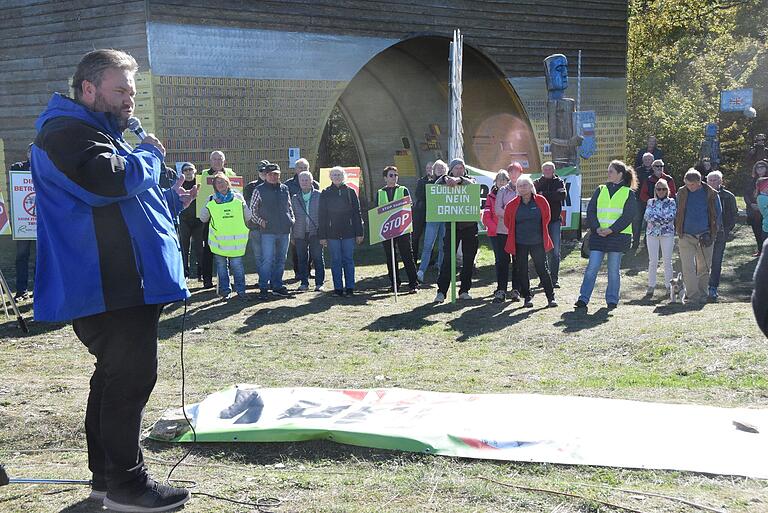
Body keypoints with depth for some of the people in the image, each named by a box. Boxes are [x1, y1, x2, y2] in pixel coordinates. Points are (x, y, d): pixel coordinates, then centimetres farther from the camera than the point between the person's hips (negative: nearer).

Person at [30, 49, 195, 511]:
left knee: (116, 378, 15)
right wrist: (150, 155, -9)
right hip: (109, 287, -11)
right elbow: (112, 179, -28)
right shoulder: (67, 131, -10)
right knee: (130, 380, -8)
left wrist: (171, 200, 19)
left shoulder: (101, 134, 25)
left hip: (123, 285, 11)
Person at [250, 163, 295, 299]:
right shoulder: (259, 190, -1)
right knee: (267, 260, -9)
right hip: (268, 231, -5)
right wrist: (260, 221, -6)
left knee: (281, 260, 10)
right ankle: (263, 288, -4)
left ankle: (277, 286, 19)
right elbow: (252, 209, 4)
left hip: (284, 230, 5)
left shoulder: (284, 189, 12)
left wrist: (292, 219, 10)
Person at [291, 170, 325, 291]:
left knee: (318, 258, -1)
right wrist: (292, 235, 9)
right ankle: (304, 283, 14)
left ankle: (319, 283, 5)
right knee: (302, 259, 6)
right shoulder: (295, 198, 10)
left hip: (315, 232, -3)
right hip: (300, 233, 3)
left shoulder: (319, 196, 2)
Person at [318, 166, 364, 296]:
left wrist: (359, 233, 0)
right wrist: (322, 236, -1)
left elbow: (357, 213, 5)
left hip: (348, 232, 0)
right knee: (336, 261, 3)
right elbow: (322, 216, 4)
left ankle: (350, 287, 9)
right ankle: (338, 288, 8)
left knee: (348, 260, 3)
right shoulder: (325, 193, 5)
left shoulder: (350, 192, 5)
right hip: (332, 233, 0)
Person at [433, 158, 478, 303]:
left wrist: (459, 180, -30)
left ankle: (464, 291, 14)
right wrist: (445, 178, -27)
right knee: (447, 259, -7)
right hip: (451, 225, -1)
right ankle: (441, 291, -5)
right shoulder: (445, 183, 8)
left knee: (468, 260, 5)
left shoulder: (469, 180, 8)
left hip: (469, 226, 1)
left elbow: (472, 184, -15)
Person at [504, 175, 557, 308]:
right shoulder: (512, 205, -1)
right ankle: (527, 297, 15)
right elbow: (507, 221, 13)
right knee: (521, 271, 4)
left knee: (542, 269, 1)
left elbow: (546, 218, 11)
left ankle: (551, 297, 8)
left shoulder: (541, 201, -2)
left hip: (537, 242, -1)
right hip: (520, 244, 1)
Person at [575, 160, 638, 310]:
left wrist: (611, 229, -15)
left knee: (613, 270, 4)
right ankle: (583, 299, -1)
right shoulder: (600, 190, 12)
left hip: (618, 235, -2)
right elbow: (590, 210, 6)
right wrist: (596, 227, -9)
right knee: (592, 268, -2)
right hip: (598, 235, 2)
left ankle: (612, 300, 14)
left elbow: (628, 216, -6)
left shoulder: (629, 193, 3)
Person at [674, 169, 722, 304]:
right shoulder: (682, 193, 2)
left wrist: (712, 233, -1)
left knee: (704, 267, 10)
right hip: (686, 236, 0)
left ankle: (703, 294, 22)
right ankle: (693, 295, -7)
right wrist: (678, 230, 6)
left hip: (704, 236, 0)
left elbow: (718, 215, 6)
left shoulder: (711, 194, -2)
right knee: (688, 267, -9)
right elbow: (677, 213, 13)